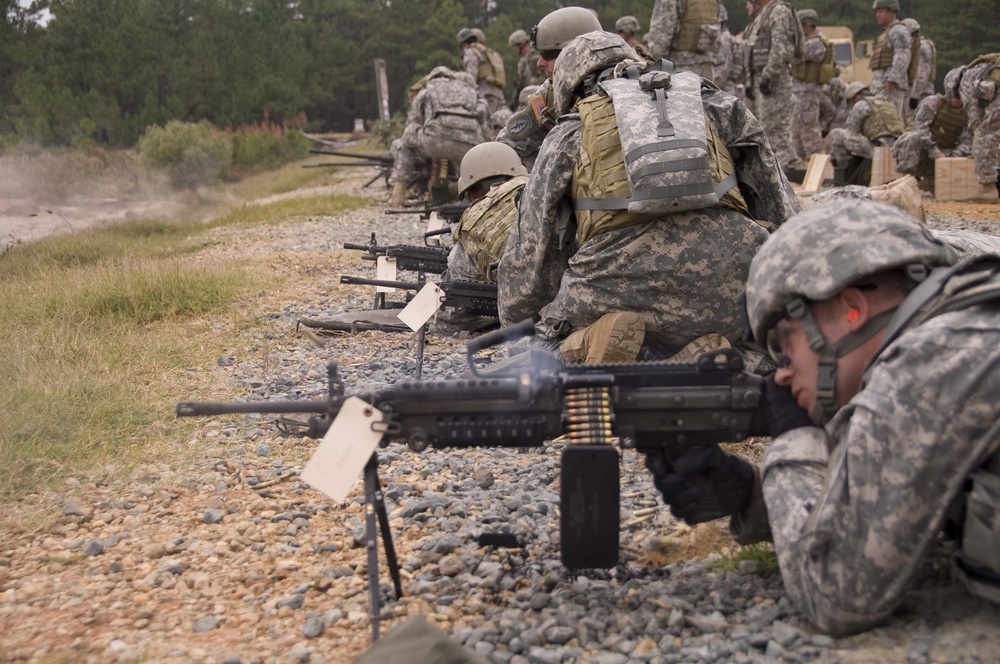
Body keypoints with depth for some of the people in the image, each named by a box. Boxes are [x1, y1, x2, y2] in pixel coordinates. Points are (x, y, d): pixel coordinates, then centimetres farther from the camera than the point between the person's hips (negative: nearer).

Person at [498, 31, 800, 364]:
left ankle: (590, 343, -13)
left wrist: (515, 323, 36)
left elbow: (531, 245, 25)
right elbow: (779, 202, 26)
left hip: (624, 270, -1)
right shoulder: (712, 103, 27)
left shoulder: (569, 134, 23)